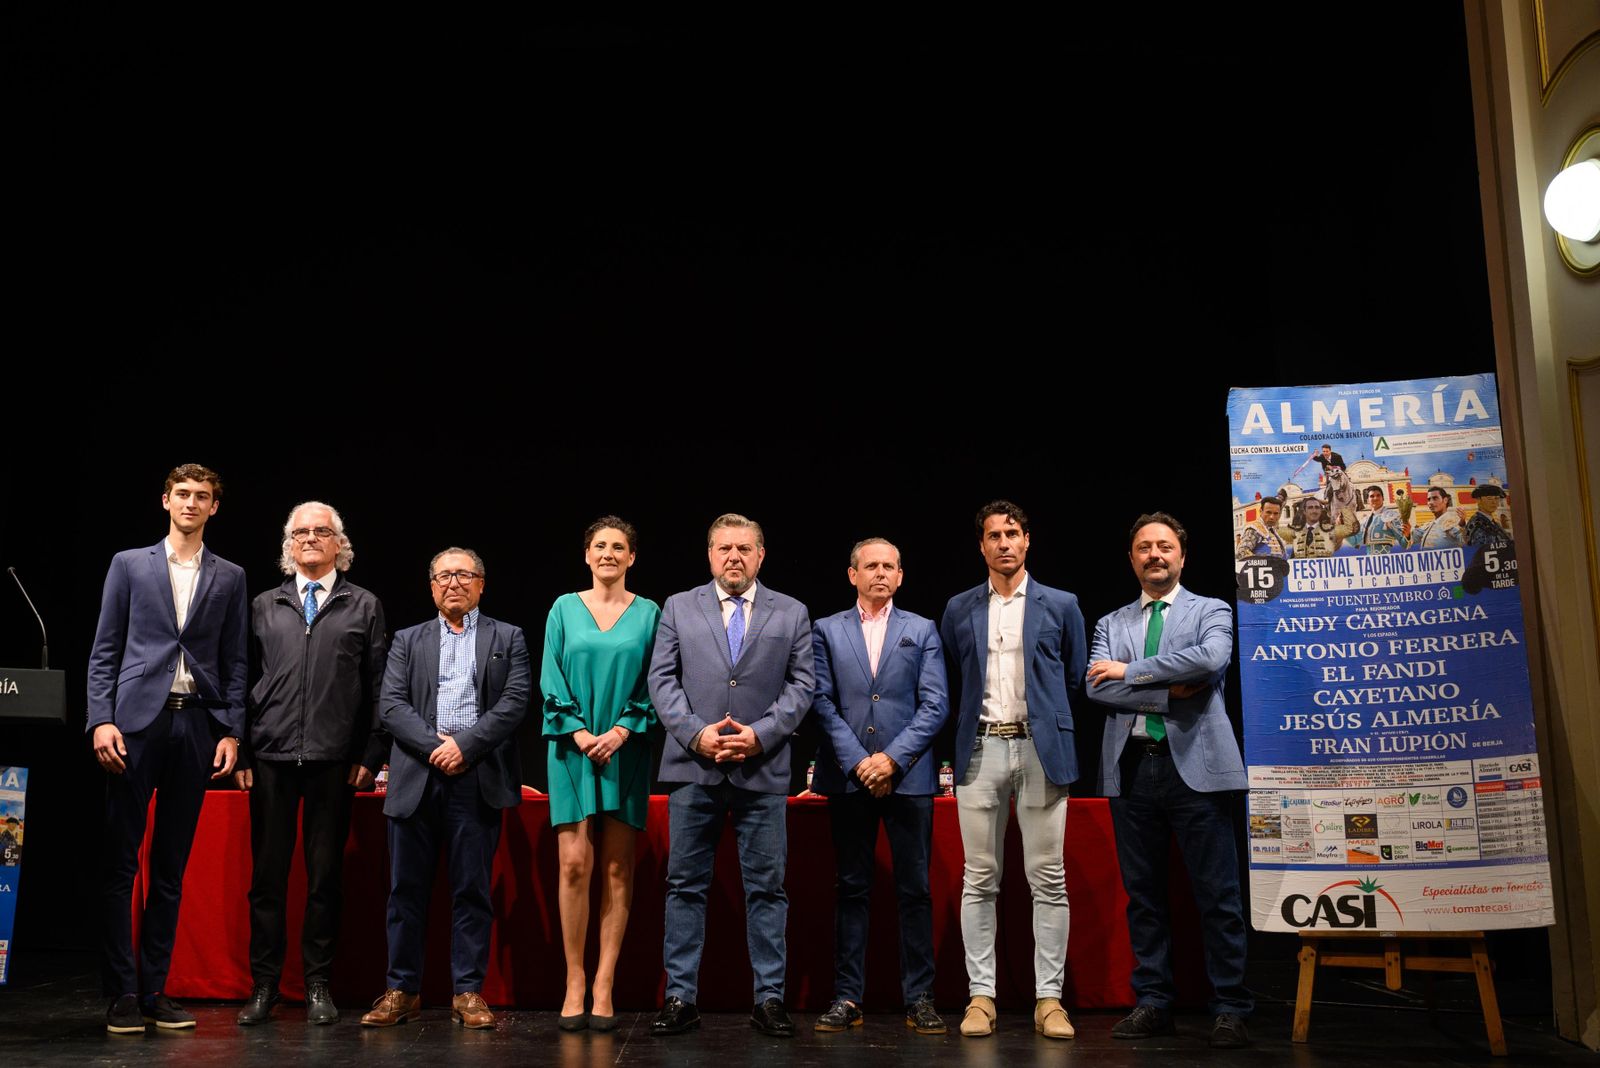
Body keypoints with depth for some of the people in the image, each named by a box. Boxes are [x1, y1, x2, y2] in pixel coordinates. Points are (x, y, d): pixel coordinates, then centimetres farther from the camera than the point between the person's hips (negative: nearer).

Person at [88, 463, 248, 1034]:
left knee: (171, 867, 5)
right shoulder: (129, 564, 8)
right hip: (137, 720, -1)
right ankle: (122, 991, 4)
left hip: (197, 724, 1)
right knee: (120, 861, -3)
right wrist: (101, 719, -6)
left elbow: (235, 662, 10)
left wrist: (231, 731, 1)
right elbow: (104, 650, 5)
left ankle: (155, 988, 11)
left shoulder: (229, 577, 11)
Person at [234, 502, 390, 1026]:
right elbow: (243, 681, 11)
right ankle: (264, 985, 14)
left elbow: (378, 687, 5)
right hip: (271, 757, 1)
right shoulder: (264, 606, 12)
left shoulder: (364, 606, 8)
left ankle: (318, 984, 14)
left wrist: (371, 756, -2)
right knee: (268, 872, 4)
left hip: (334, 760, -1)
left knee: (325, 874, 4)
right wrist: (239, 751, 3)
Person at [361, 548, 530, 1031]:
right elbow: (391, 705, 3)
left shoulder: (507, 639, 12)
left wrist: (465, 746, -12)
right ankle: (402, 990, 13)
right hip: (416, 778, 2)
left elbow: (514, 703, -1)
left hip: (478, 778, -1)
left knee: (472, 889, 1)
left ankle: (468, 992, 8)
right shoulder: (408, 641, 16)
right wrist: (435, 746, -11)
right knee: (407, 888, 4)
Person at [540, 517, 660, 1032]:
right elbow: (551, 679, 4)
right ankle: (574, 983, 4)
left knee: (617, 869, 0)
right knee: (574, 864, -6)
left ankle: (603, 986, 5)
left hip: (626, 749, 0)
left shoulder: (648, 614, 7)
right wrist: (578, 732, -8)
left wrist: (622, 730, -11)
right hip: (573, 748, 0)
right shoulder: (564, 609, 8)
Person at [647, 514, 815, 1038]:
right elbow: (662, 679, 4)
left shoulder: (791, 613, 9)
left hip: (763, 770, 0)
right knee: (685, 885, 4)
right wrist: (696, 733, -10)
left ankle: (769, 998, 11)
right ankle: (680, 997, 12)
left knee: (766, 888, 4)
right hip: (694, 766, 0)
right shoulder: (678, 607, 10)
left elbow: (801, 683, 4)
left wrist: (760, 734, -9)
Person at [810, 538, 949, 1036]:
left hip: (907, 777, 0)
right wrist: (858, 762, -9)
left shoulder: (922, 631, 9)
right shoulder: (827, 630, 9)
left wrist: (893, 758, -9)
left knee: (915, 889, 2)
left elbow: (935, 705, 2)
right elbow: (822, 702, 1)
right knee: (852, 888, 5)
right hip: (848, 778, 0)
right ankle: (847, 997, 11)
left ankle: (919, 999, 9)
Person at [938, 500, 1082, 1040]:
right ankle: (981, 995, 8)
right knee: (980, 880, 3)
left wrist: (1046, 720, 10)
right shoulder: (959, 609, 10)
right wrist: (972, 722, 9)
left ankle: (1049, 998, 6)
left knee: (1049, 880, 0)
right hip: (981, 750, 1)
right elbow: (951, 684, 14)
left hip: (1042, 751, -1)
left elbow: (1076, 679, 11)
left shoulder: (1061, 606, 7)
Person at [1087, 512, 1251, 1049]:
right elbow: (1097, 686, -1)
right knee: (1143, 893, 8)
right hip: (1131, 767, 3)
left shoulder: (1211, 611, 8)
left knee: (1218, 893, -2)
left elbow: (1211, 658, -14)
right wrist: (1170, 692, -11)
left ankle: (1230, 1010, 5)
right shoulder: (1111, 623, 15)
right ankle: (1153, 1003, 16)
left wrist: (1130, 671, -9)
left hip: (1194, 764, -3)